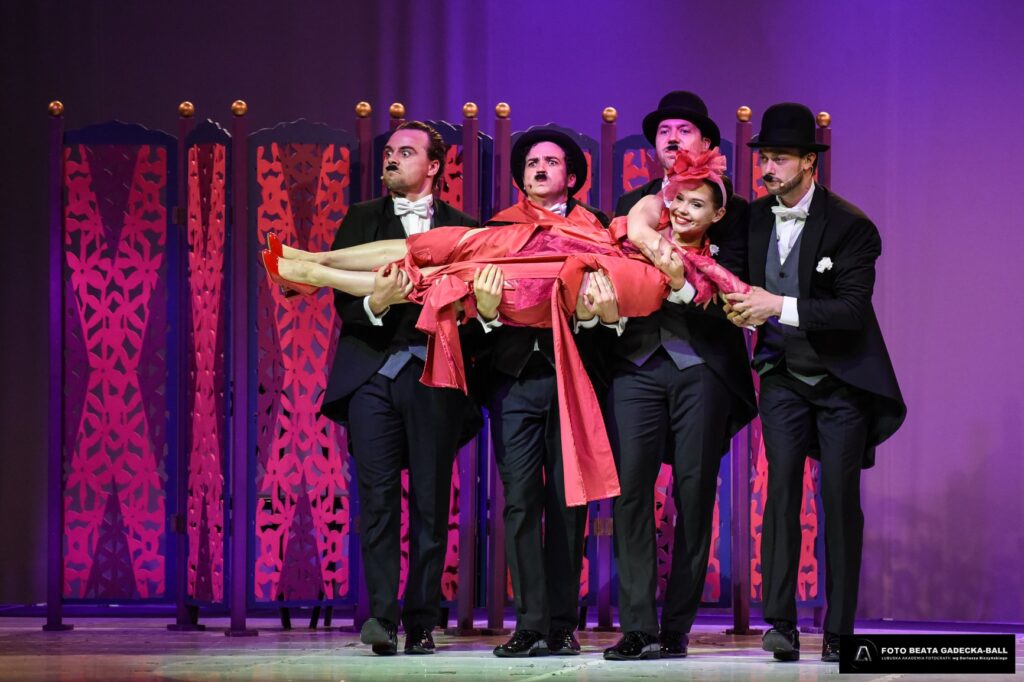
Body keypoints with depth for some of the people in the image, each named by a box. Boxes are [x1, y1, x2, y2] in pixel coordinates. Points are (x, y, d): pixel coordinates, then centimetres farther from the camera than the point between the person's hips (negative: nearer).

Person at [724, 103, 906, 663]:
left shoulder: (850, 226, -13)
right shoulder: (753, 218, 2)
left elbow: (853, 310, -21)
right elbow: (746, 289, 14)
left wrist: (780, 307, -27)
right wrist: (743, 310, -9)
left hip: (841, 380, -3)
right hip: (783, 376, 3)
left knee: (840, 498, -3)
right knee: (781, 486, -10)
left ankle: (839, 632, 2)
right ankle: (780, 623, -13)